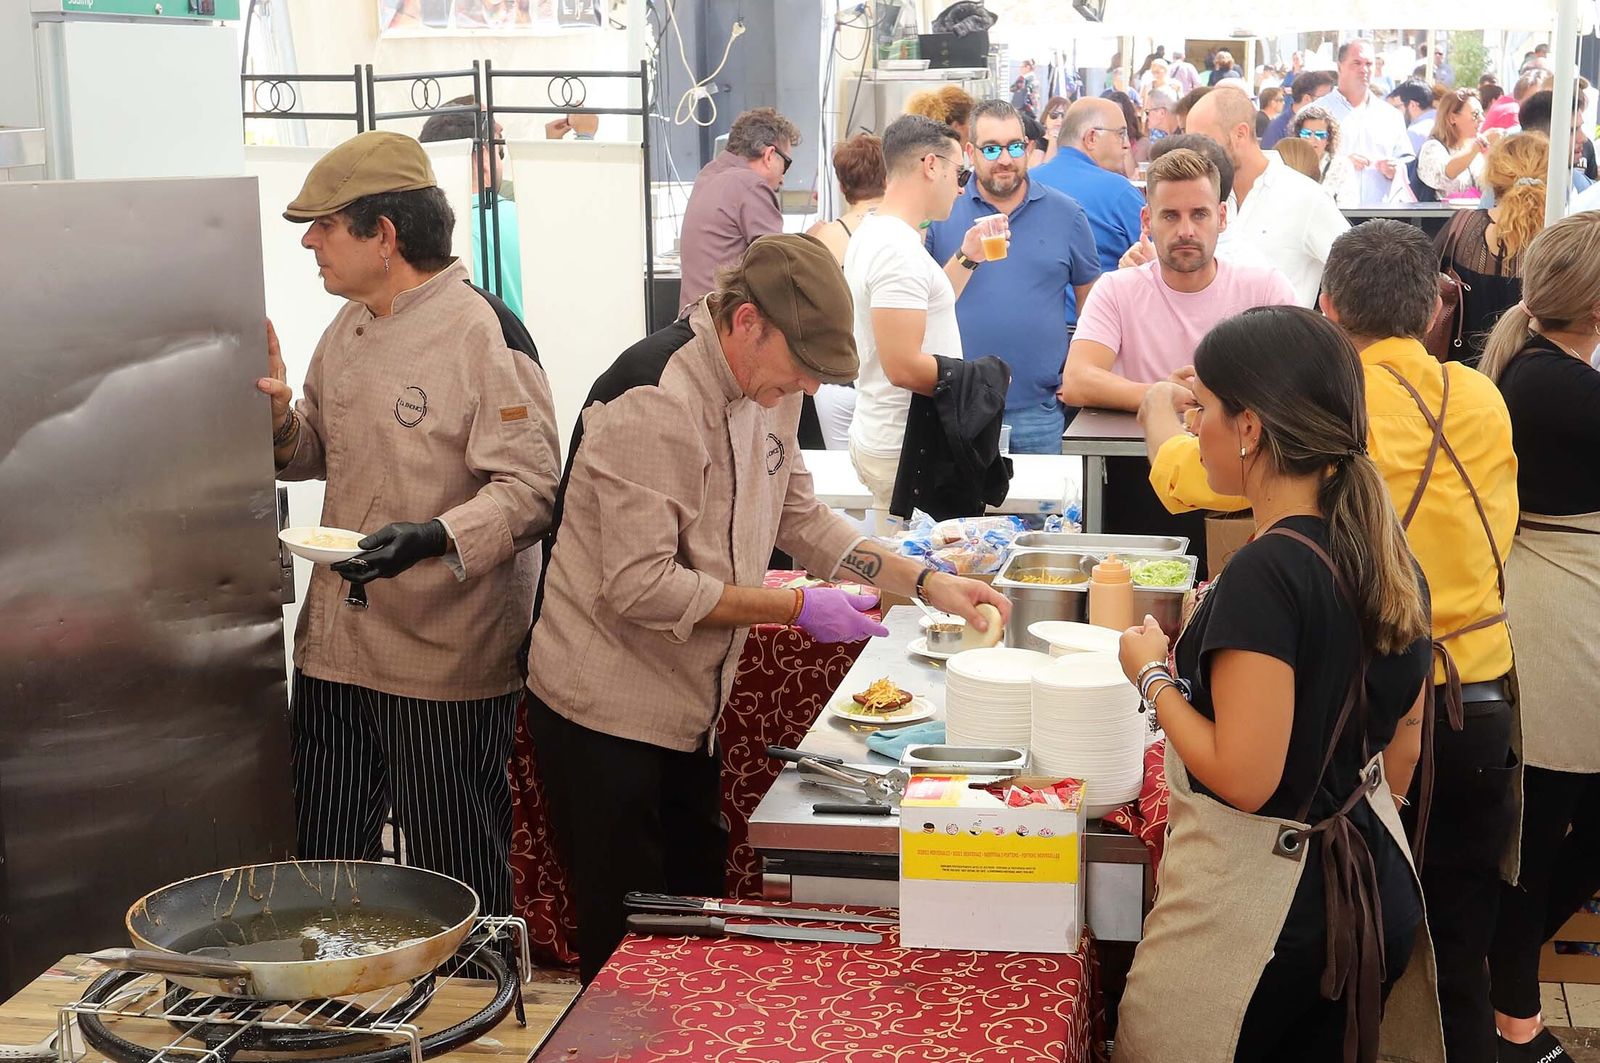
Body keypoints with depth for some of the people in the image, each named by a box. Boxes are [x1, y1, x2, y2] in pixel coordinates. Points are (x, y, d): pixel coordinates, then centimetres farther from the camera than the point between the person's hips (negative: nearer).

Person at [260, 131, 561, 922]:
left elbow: (532, 486, -18)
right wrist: (279, 417, 1)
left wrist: (435, 538, -32)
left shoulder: (482, 331, -14)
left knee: (457, 882, 6)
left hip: (445, 657, -7)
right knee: (323, 866, 16)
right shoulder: (347, 330, 11)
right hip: (335, 648, 8)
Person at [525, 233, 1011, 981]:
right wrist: (799, 608, -23)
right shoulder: (655, 400, -24)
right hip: (607, 715, -9)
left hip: (689, 709, 9)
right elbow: (641, 587, -28)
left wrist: (925, 581, 5)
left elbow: (802, 521, 16)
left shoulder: (765, 392, 4)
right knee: (630, 950, 0)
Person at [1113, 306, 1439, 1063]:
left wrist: (1154, 675, -11)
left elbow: (1243, 778, -24)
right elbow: (1402, 746, 12)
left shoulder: (1266, 574, -24)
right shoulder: (1387, 554, 2)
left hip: (1263, 905, -8)